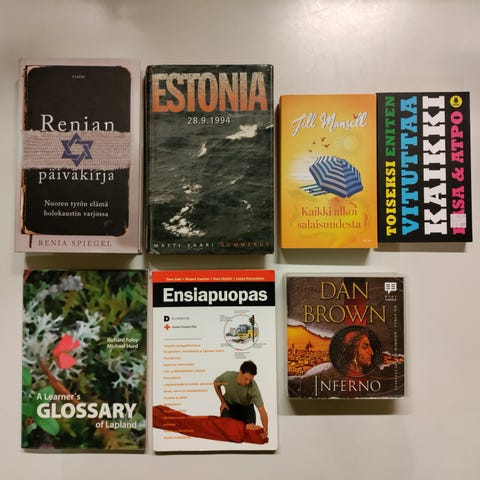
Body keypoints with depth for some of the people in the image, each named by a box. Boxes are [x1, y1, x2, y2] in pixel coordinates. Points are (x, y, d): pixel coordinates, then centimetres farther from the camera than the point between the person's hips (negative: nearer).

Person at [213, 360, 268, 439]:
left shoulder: (253, 387, -37)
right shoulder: (227, 376, -33)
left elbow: (262, 410, -40)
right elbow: (216, 384, -7)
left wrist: (265, 430, -53)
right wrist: (222, 402, -5)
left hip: (246, 406, 0)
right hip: (229, 404, 0)